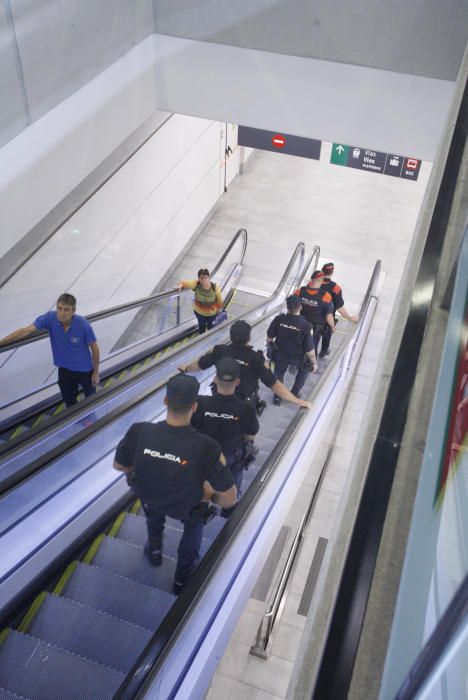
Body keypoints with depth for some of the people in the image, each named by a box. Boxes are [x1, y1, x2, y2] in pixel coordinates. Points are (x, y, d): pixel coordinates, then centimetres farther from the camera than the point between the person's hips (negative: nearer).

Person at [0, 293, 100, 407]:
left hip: (85, 370, -2)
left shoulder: (83, 324, -27)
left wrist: (96, 372, -5)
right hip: (65, 370, 2)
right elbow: (25, 331, -15)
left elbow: (94, 348, -13)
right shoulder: (50, 318, -21)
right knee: (70, 404, 19)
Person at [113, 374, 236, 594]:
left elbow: (119, 465, -12)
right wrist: (207, 494, -6)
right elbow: (229, 500, -28)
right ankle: (183, 575, 45)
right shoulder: (207, 448, -40)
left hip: (148, 499, 2)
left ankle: (154, 549, 56)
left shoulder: (139, 432, -34)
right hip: (186, 508, -2)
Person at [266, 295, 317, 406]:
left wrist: (270, 345, 15)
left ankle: (277, 397, 41)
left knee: (279, 373, 30)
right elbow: (309, 350, -23)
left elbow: (269, 337, -9)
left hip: (280, 354, 1)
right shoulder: (306, 326, -30)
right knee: (305, 368, 32)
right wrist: (314, 363, -4)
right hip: (298, 357, -1)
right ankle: (295, 393, 39)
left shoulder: (279, 319, -24)